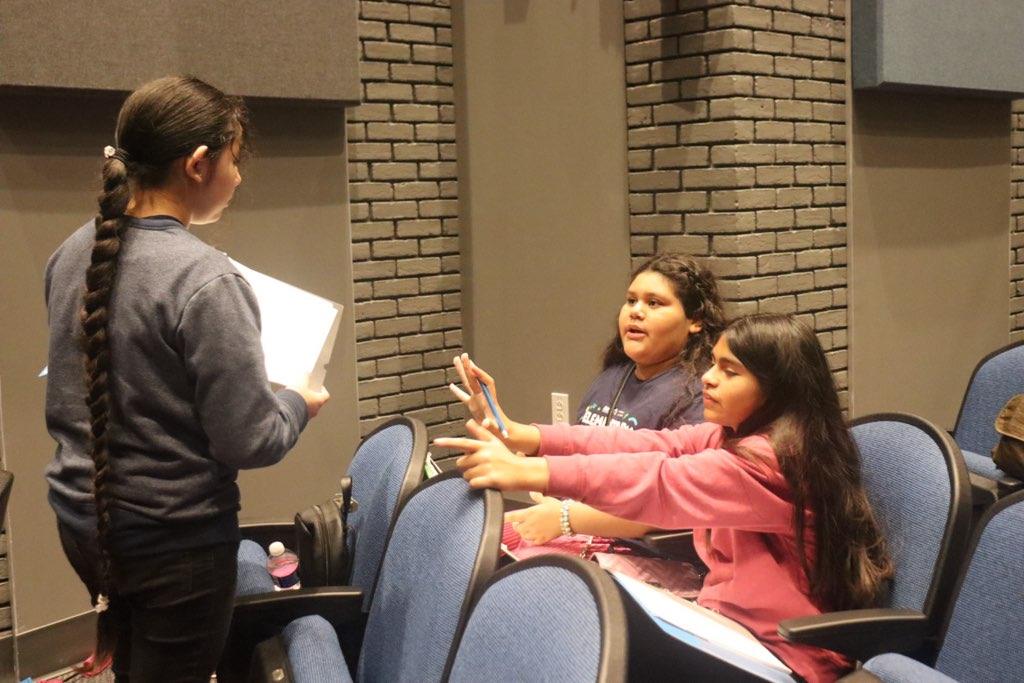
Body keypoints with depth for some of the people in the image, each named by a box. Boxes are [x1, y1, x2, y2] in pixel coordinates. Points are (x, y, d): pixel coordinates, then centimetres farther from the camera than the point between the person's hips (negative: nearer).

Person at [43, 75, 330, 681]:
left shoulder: (73, 255, -1)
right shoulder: (205, 280, -23)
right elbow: (248, 442, -21)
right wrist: (300, 403, -2)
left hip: (83, 518, 7)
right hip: (176, 538, -7)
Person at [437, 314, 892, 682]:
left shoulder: (773, 461, -24)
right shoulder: (735, 436, 6)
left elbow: (662, 482, -35)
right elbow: (650, 446, -5)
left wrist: (529, 473, -43)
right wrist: (526, 437, -19)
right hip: (734, 622, 8)